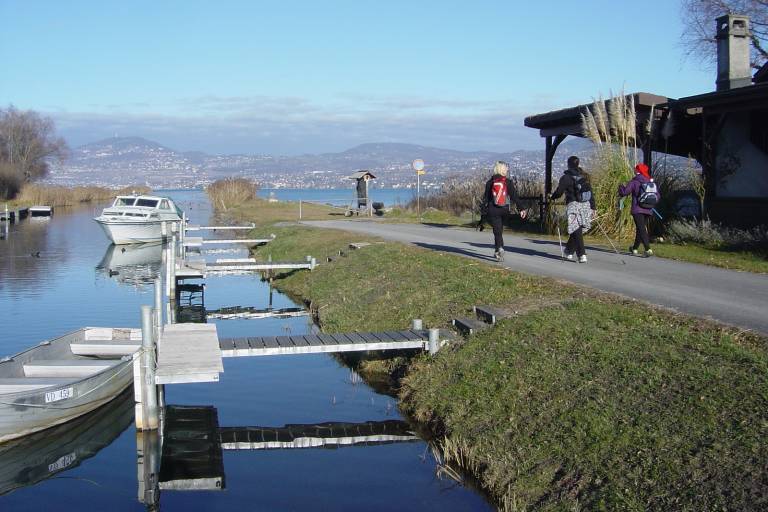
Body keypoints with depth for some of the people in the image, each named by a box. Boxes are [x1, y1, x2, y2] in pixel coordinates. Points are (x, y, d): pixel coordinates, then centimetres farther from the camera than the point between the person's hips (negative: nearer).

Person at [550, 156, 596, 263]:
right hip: (586, 206, 6)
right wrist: (592, 208, 15)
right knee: (577, 231, 15)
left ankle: (582, 255, -12)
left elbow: (559, 192, -5)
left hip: (573, 205, -5)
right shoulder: (585, 176, 12)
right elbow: (591, 193, 12)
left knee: (576, 231, -4)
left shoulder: (566, 177, -5)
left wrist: (552, 197, 16)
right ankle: (569, 252, 26)